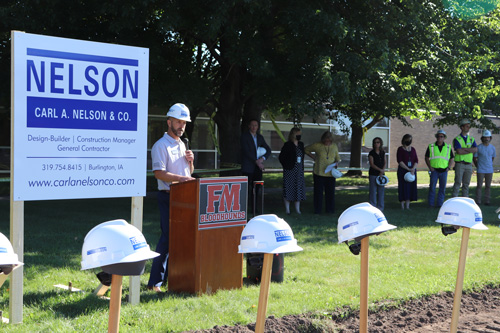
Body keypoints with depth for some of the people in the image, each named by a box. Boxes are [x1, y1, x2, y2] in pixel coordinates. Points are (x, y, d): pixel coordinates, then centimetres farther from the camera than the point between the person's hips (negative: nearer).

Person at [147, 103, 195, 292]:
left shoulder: (182, 145, 20)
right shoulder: (161, 146, -7)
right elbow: (159, 173, -18)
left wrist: (190, 161, 6)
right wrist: (180, 178, -29)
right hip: (168, 197, -8)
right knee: (168, 237, -10)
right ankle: (155, 282, -7)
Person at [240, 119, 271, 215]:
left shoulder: (260, 137, 15)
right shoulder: (244, 136, -2)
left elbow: (268, 150, 14)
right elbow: (247, 151, -12)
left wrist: (263, 158, -6)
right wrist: (256, 161, -16)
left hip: (257, 167, 5)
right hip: (248, 167, -5)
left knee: (256, 188, 6)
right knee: (246, 188, -7)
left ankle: (253, 207, 13)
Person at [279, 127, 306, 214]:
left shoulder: (301, 144, 10)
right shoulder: (288, 145, -8)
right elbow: (281, 157, -7)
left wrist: (301, 166, 9)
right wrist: (286, 166, -6)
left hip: (299, 171, 6)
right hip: (290, 171, -6)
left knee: (298, 189, 7)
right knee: (288, 189, -1)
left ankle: (297, 209, 16)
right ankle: (287, 209, 7)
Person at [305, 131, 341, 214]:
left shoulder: (334, 146, 8)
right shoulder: (317, 146, -2)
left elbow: (338, 158, 18)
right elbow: (306, 149, 11)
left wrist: (336, 163, -5)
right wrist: (313, 157, 0)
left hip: (330, 174, 3)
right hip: (319, 173, -2)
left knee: (330, 192, 5)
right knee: (318, 192, 2)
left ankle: (330, 209, 16)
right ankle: (317, 210, 12)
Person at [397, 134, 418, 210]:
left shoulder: (413, 149, 12)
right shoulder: (400, 149, -2)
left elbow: (416, 161, 8)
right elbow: (399, 161, -10)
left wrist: (413, 169, -10)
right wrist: (408, 169, -15)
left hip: (412, 170, 5)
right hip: (403, 170, -5)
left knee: (411, 187, 3)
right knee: (403, 187, -5)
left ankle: (407, 205, 9)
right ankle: (402, 205, -1)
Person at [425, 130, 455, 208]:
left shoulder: (448, 147, 8)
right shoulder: (431, 146, 5)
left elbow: (452, 159, 12)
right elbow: (427, 158, 9)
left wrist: (449, 167, -2)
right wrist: (430, 167, -3)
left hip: (444, 170, 2)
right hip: (434, 170, -1)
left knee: (442, 188, 4)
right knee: (432, 187, -2)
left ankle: (440, 204, 10)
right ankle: (431, 204, 4)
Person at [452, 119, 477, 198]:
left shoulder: (471, 139, 14)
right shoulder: (457, 139, -2)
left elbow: (476, 149, -4)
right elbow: (459, 151, -17)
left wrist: (464, 149, -14)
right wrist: (470, 150, -7)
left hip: (469, 164, 5)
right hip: (460, 164, -5)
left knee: (466, 184, 7)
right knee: (458, 183, -7)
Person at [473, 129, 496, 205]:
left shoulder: (493, 148, 3)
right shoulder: (478, 148, -7)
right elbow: (474, 159, 2)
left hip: (489, 170, 3)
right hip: (481, 171, -3)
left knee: (488, 186, 6)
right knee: (479, 186, -2)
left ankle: (487, 201, 13)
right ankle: (478, 201, 5)